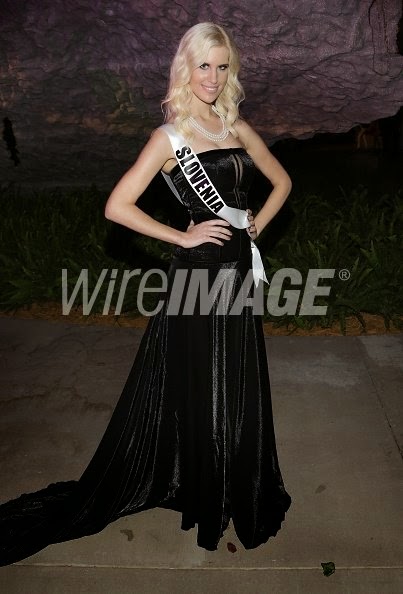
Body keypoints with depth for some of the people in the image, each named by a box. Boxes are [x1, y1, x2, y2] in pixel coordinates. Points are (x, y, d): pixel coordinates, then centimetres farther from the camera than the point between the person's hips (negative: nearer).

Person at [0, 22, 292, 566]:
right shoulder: (170, 136, -7)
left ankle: (238, 492, 41)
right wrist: (183, 237, -12)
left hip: (239, 270, 6)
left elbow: (282, 181, 23)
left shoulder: (239, 129, 10)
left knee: (239, 387, 17)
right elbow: (117, 206, -14)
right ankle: (196, 490, 30)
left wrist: (257, 225, 8)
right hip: (197, 274, -6)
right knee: (194, 388, 7)